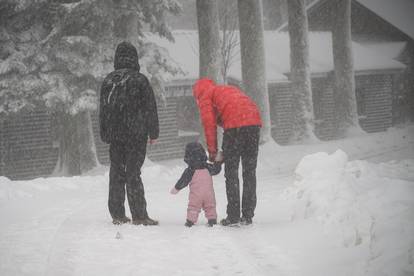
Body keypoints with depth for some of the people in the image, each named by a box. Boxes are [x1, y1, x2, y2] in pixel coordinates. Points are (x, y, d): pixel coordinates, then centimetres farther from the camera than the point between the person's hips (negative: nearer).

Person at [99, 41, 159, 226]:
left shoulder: (108, 80, 7)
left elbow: (103, 110, 12)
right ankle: (139, 215, -5)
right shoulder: (139, 80, -7)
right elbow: (150, 108, -6)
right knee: (133, 174, -5)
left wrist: (105, 136, 18)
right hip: (136, 135, -4)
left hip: (115, 135, 4)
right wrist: (153, 133, 1)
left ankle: (117, 215, 13)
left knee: (116, 174, 10)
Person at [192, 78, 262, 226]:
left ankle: (233, 216, -1)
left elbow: (209, 124, 4)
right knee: (250, 172, 10)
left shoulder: (205, 96, 17)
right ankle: (248, 216, 11)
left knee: (231, 172, 2)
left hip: (235, 125, -6)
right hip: (254, 122, 6)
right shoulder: (230, 88, 36)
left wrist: (212, 151, 10)